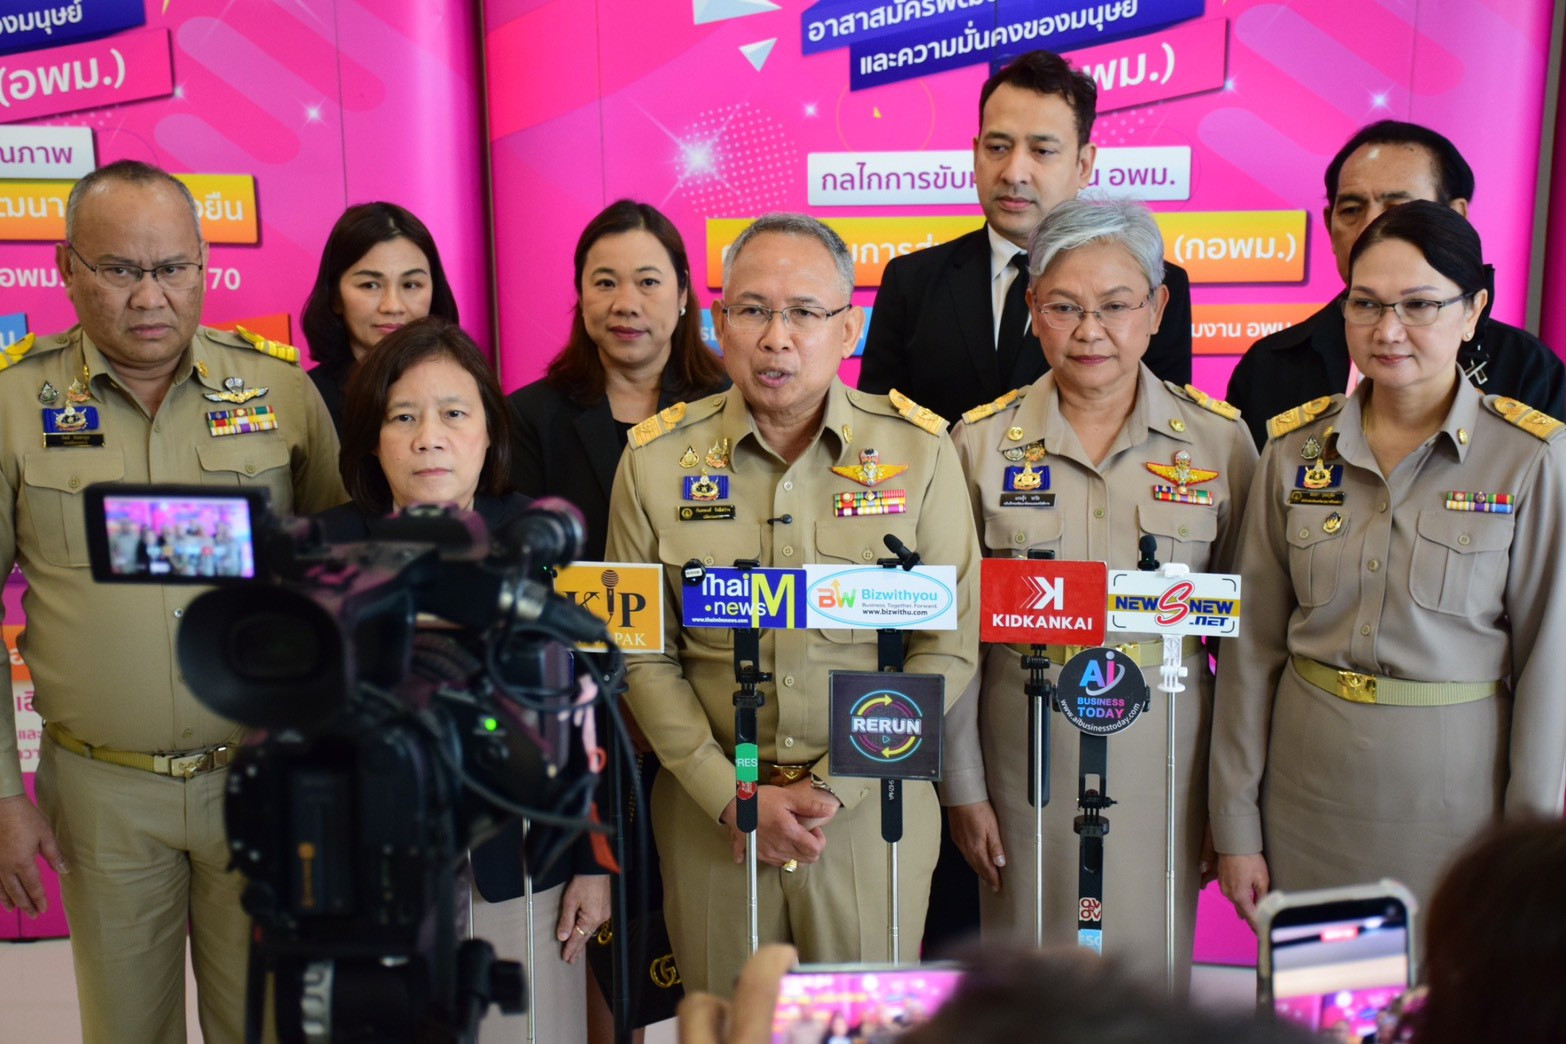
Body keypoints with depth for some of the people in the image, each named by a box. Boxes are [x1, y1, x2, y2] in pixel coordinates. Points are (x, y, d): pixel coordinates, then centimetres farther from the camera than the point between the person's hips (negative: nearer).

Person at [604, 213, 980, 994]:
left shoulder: (919, 449, -5)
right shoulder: (655, 458, -3)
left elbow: (948, 646, -4)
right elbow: (643, 656, -1)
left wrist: (837, 786, -10)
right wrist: (731, 795, -10)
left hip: (873, 808, 0)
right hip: (709, 814, 1)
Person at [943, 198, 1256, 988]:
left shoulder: (1220, 441, -2)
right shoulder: (982, 442, -2)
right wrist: (961, 786, 1)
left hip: (1162, 755, 0)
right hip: (1026, 751, 0)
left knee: (1150, 965, 10)